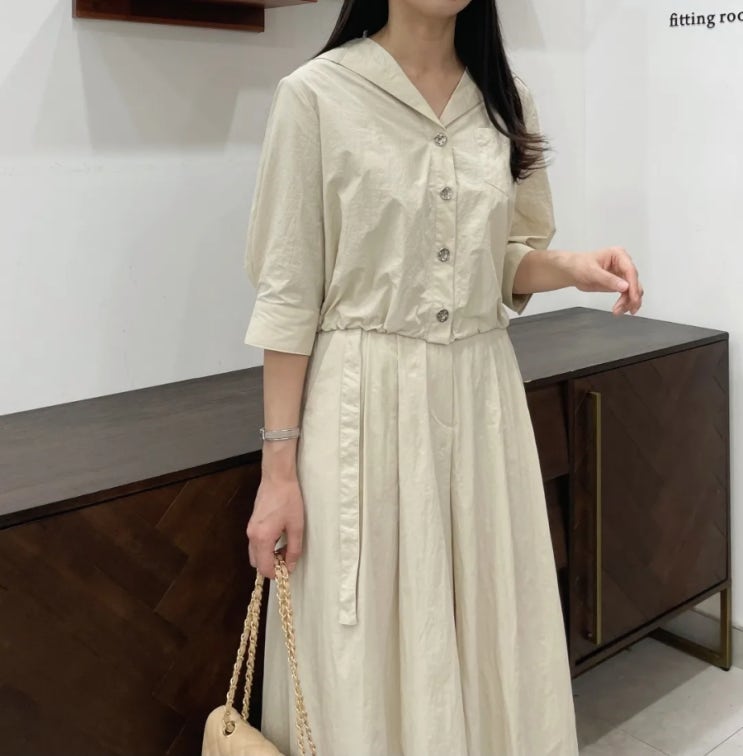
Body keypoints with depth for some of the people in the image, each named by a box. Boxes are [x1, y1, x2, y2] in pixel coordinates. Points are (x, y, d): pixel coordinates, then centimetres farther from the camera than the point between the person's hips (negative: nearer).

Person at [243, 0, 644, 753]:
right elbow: (289, 292, -7)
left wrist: (572, 266, -8)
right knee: (365, 646, 5)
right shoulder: (316, 94, -7)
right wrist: (278, 467, -10)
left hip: (482, 397, 5)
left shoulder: (505, 99, 8)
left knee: (493, 635, 13)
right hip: (365, 405, -4)